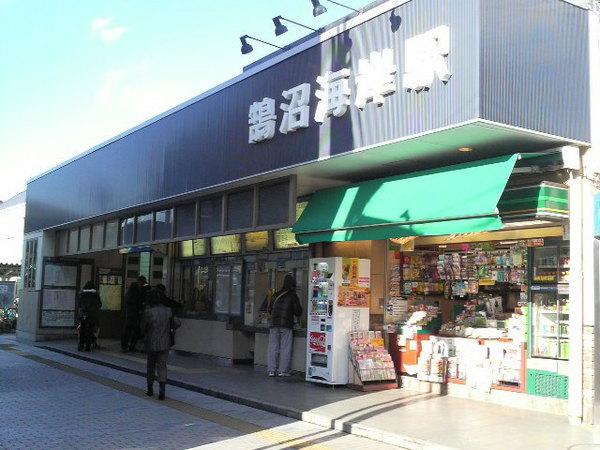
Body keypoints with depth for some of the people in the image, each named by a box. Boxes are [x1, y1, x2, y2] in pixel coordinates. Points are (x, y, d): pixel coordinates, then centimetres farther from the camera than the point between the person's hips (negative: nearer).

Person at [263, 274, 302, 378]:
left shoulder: (275, 295, 12)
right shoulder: (293, 296, -1)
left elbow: (269, 309, 17)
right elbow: (298, 312, 0)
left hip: (274, 324, 4)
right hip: (286, 325, -4)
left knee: (273, 347, 7)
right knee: (285, 348, 1)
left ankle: (272, 370, 7)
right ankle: (282, 370, 0)